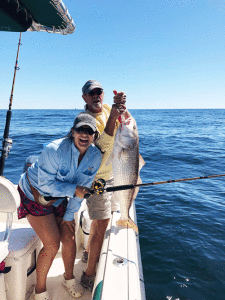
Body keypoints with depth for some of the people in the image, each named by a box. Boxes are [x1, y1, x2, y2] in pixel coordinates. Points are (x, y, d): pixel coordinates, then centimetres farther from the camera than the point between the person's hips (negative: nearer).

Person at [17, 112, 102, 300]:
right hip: (34, 195, -5)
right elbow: (46, 184, -24)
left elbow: (83, 187, -7)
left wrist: (69, 215, -3)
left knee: (69, 239, 5)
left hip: (59, 198, 5)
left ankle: (69, 278, 36)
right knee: (52, 243, -9)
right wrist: (73, 190, -32)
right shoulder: (55, 150, -32)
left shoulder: (95, 156, -14)